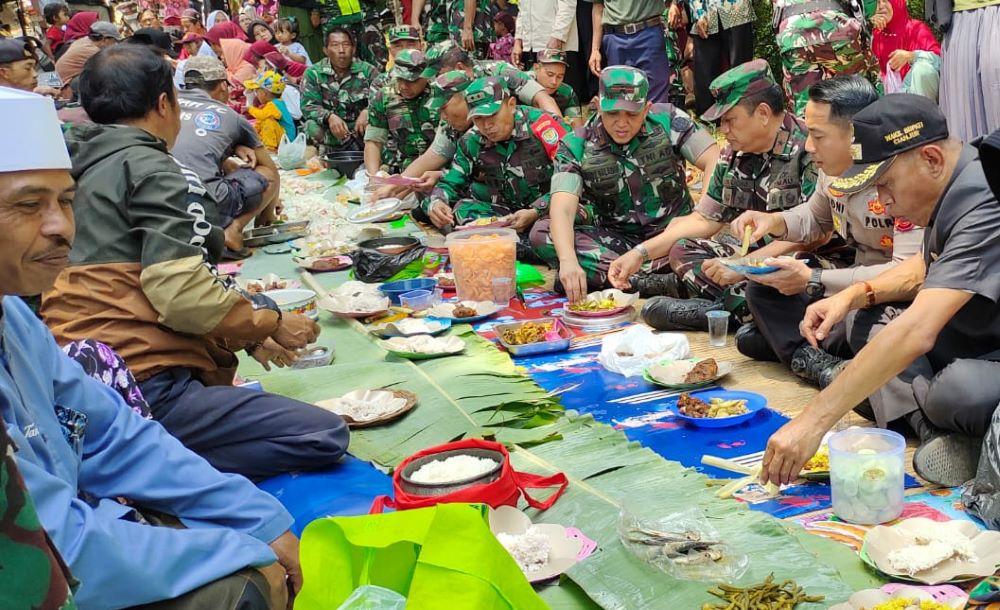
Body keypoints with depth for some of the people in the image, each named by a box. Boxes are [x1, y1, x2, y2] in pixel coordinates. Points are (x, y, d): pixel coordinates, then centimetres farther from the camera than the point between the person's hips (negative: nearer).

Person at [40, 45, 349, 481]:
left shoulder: (82, 171, 22)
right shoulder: (151, 170, -6)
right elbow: (180, 293, -18)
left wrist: (246, 335, 25)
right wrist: (271, 322, 0)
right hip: (140, 389, -10)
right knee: (324, 437, -14)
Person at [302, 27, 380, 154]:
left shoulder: (368, 71, 2)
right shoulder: (313, 73, 2)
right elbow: (308, 106, -9)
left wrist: (367, 112, -31)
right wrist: (329, 117, -30)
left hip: (360, 130, 0)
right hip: (330, 132, 0)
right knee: (312, 127, -30)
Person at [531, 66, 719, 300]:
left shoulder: (668, 120, -5)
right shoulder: (576, 147, -8)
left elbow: (715, 161, -8)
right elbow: (562, 209, -22)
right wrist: (568, 261, -41)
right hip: (616, 240, 1)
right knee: (542, 233, -24)